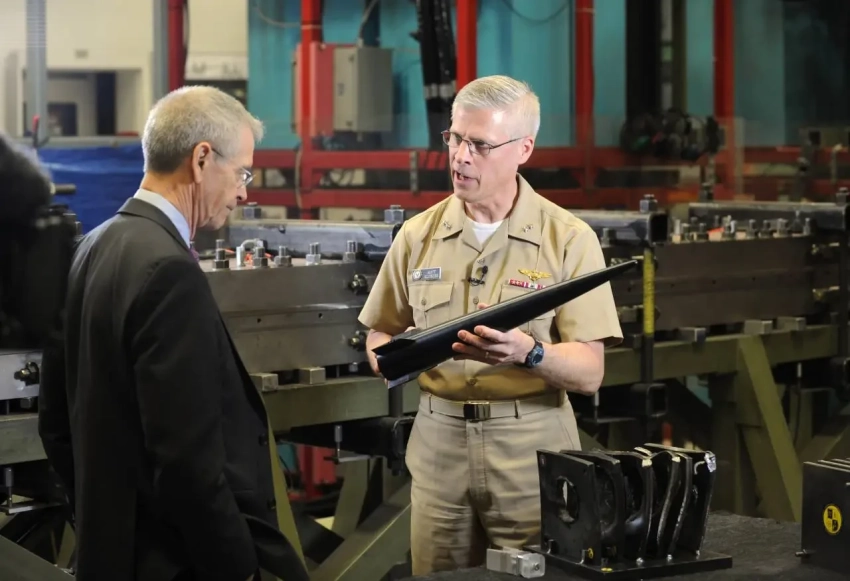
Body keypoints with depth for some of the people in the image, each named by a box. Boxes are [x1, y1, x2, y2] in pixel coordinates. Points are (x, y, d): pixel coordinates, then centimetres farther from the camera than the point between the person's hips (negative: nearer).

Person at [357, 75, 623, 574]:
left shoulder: (569, 239, -5)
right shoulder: (419, 234, 5)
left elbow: (590, 373, -10)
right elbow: (380, 334, 14)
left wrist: (529, 354, -29)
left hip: (534, 454, -3)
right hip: (438, 446, 3)